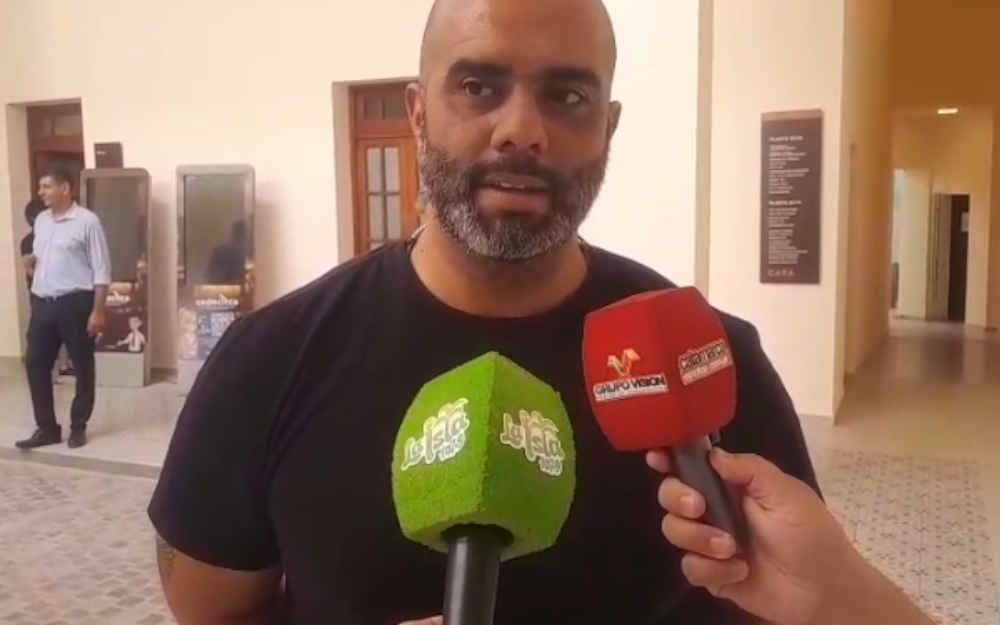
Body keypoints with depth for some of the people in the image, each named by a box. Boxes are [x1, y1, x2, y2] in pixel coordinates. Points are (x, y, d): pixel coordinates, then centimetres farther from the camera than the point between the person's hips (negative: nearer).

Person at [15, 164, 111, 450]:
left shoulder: (87, 221, -9)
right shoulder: (41, 220, 12)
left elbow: (101, 270, -10)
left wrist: (98, 311, -14)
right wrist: (33, 263, 4)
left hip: (75, 303, -7)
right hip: (42, 303, 7)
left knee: (83, 367, 4)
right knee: (36, 364, 6)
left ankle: (78, 427, 18)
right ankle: (47, 428, 16)